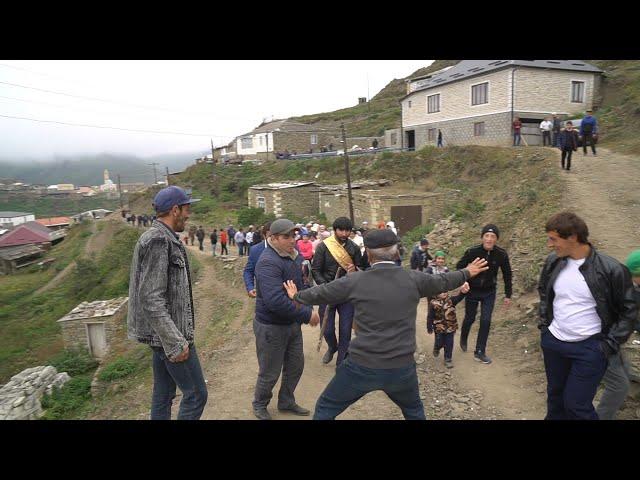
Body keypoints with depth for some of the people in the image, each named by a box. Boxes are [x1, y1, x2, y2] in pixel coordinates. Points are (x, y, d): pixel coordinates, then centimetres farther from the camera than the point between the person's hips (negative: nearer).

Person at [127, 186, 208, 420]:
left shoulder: (162, 238, 11)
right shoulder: (158, 240, -20)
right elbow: (151, 299, -25)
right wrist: (175, 343, -24)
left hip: (162, 334, 10)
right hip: (168, 334, -10)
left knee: (163, 394, 18)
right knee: (196, 394, 1)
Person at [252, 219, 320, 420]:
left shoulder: (296, 256, 1)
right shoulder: (268, 262, -26)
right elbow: (276, 301, -37)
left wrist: (309, 307, -3)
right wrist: (307, 314, -29)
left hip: (293, 323, 8)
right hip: (271, 327, -8)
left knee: (296, 366, 20)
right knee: (270, 373, 10)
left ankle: (286, 402, 44)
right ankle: (260, 405, 39)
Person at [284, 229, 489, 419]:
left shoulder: (354, 280, -8)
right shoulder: (413, 279, -4)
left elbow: (321, 292, 6)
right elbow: (442, 282, 15)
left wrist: (296, 296, 27)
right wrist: (466, 273, 36)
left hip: (362, 366, -2)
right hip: (402, 367, 3)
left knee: (325, 409, 18)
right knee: (414, 410, 33)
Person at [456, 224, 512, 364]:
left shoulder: (501, 254, -15)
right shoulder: (472, 252, -21)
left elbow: (507, 275, -2)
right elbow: (459, 267, -7)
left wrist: (508, 295, 0)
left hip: (489, 292, 1)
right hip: (472, 291, -1)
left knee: (486, 321, -3)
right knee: (470, 318, 12)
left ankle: (480, 352, 12)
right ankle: (463, 339, 43)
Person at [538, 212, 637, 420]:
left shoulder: (611, 269, -17)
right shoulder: (553, 262, -4)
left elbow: (629, 310, -6)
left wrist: (612, 343, -10)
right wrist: (544, 321, 9)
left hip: (590, 347, -5)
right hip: (552, 342, 5)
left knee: (577, 404, 1)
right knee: (555, 395, 21)